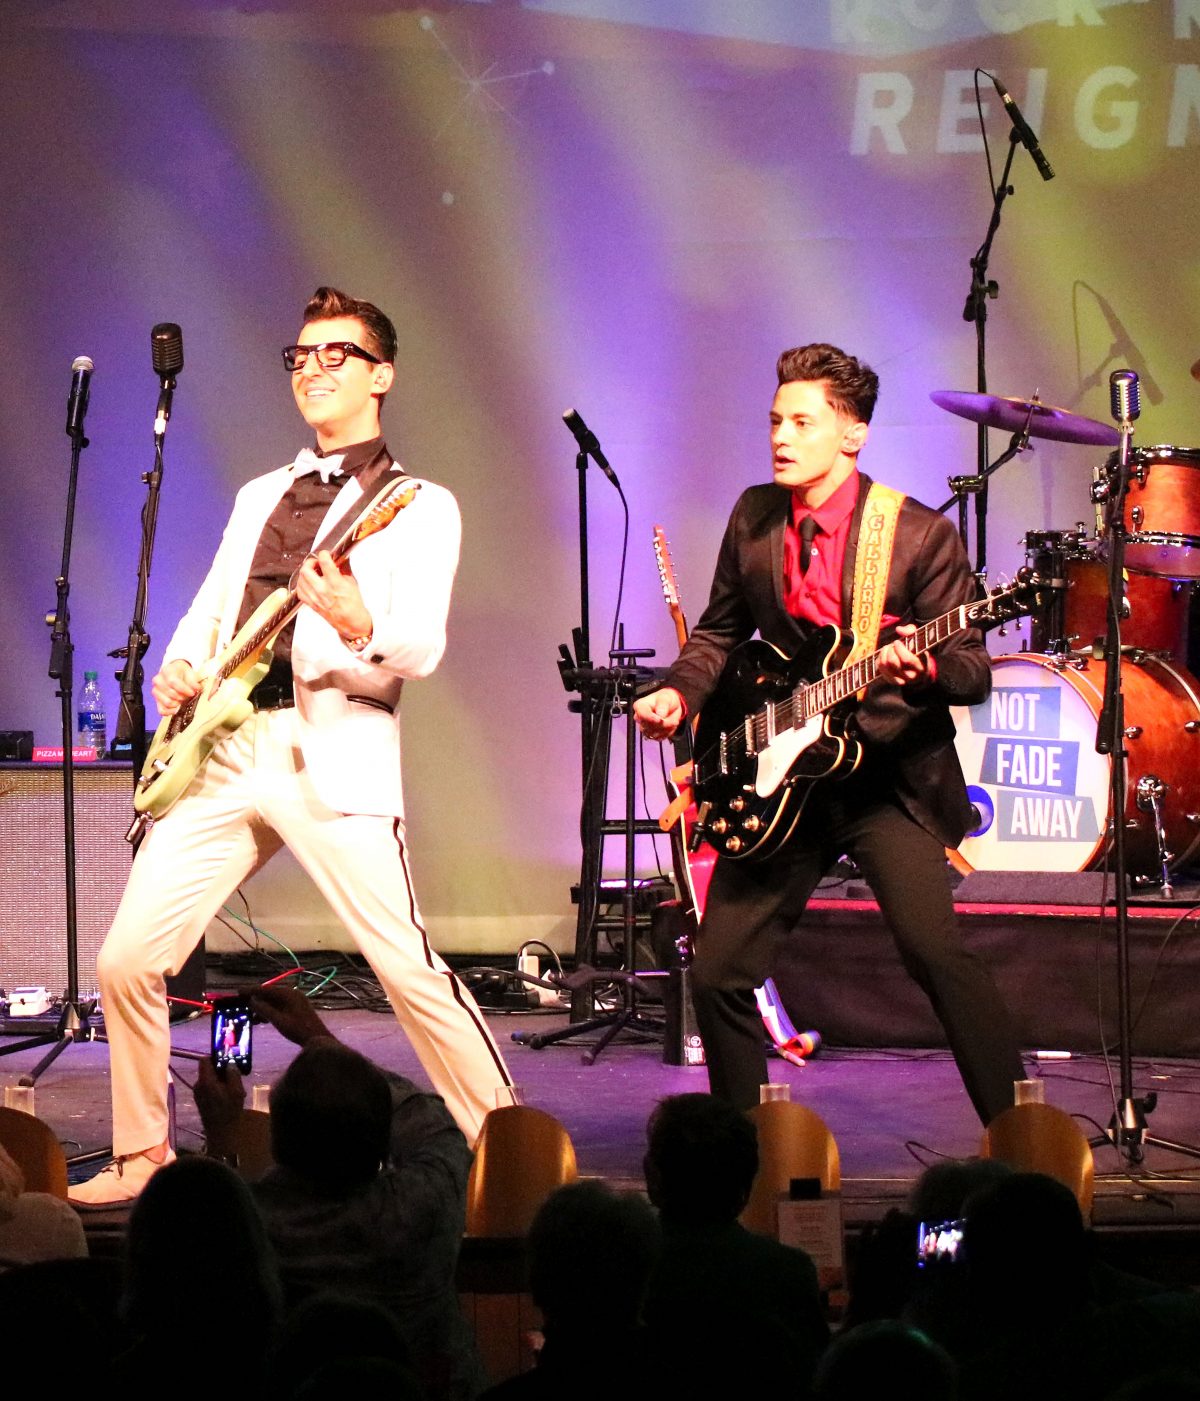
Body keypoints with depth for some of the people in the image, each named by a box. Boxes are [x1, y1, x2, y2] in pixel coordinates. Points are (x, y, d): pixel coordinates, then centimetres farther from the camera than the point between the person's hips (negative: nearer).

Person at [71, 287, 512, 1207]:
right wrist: (176, 673, 3)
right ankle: (142, 1155, 15)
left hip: (332, 753, -6)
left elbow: (423, 650, -9)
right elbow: (207, 615, 26)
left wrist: (359, 627, -31)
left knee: (410, 971, -13)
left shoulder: (418, 507, 4)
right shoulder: (260, 497, 24)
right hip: (221, 750, 6)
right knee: (128, 960, -1)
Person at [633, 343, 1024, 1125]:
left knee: (934, 950, -22)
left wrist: (922, 668, -32)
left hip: (891, 775, -5)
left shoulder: (919, 533, -9)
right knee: (718, 972, 2)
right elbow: (721, 631, 19)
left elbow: (975, 673, -9)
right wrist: (680, 693, 0)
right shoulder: (753, 518, 5)